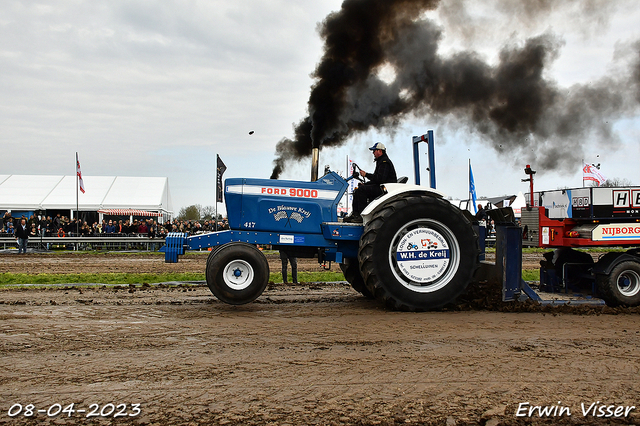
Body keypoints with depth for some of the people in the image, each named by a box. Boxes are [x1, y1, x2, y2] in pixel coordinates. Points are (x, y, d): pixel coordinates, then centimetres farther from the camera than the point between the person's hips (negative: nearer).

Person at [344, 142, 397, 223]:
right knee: (357, 191, 6)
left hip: (385, 188, -11)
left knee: (361, 190, -23)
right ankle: (355, 214, 0)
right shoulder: (380, 161, 22)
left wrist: (366, 175, -15)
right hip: (380, 187, 11)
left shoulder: (385, 162, -13)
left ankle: (362, 216, -24)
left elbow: (380, 179, -24)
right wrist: (365, 184, 11)